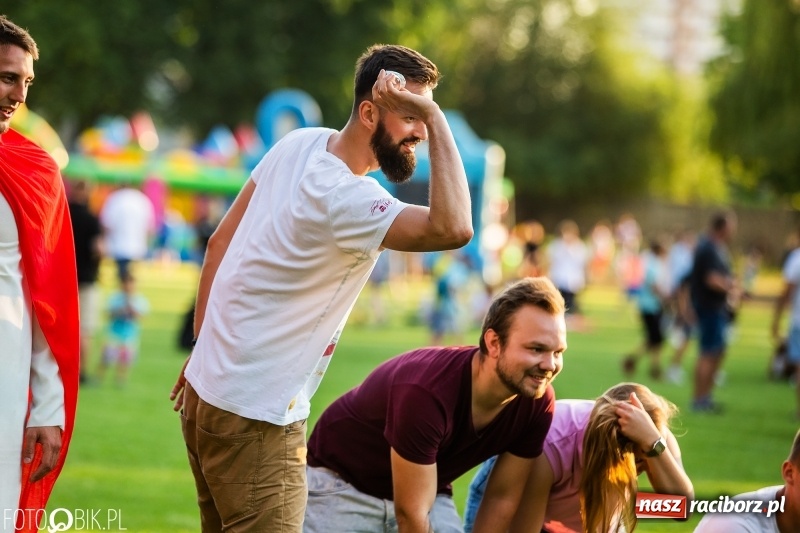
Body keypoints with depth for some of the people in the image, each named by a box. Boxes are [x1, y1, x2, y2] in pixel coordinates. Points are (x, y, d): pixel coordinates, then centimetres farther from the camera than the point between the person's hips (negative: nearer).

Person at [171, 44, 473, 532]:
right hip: (253, 418, -9)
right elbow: (453, 229, -37)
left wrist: (204, 345, 18)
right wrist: (434, 116, -31)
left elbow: (220, 241, 10)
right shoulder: (346, 199, -24)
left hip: (207, 389, 9)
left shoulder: (300, 143, 2)